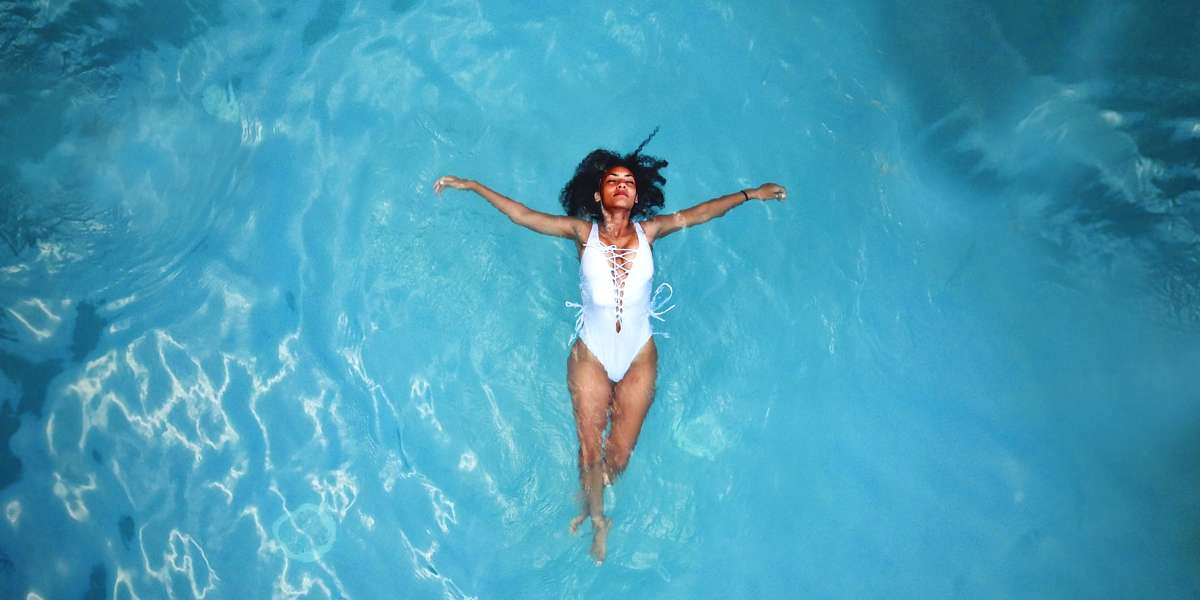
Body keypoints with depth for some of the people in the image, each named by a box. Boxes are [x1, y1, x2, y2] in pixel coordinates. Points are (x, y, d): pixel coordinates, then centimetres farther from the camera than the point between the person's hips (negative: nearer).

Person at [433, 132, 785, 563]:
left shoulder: (647, 232, -3)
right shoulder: (583, 232, -6)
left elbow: (699, 213, 3)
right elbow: (521, 214, -2)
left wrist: (752, 193, 5)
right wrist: (473, 186, -1)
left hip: (639, 359, 1)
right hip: (591, 358, -1)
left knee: (619, 454, 9)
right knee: (590, 448, 8)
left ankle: (591, 502, 42)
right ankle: (598, 519, 36)